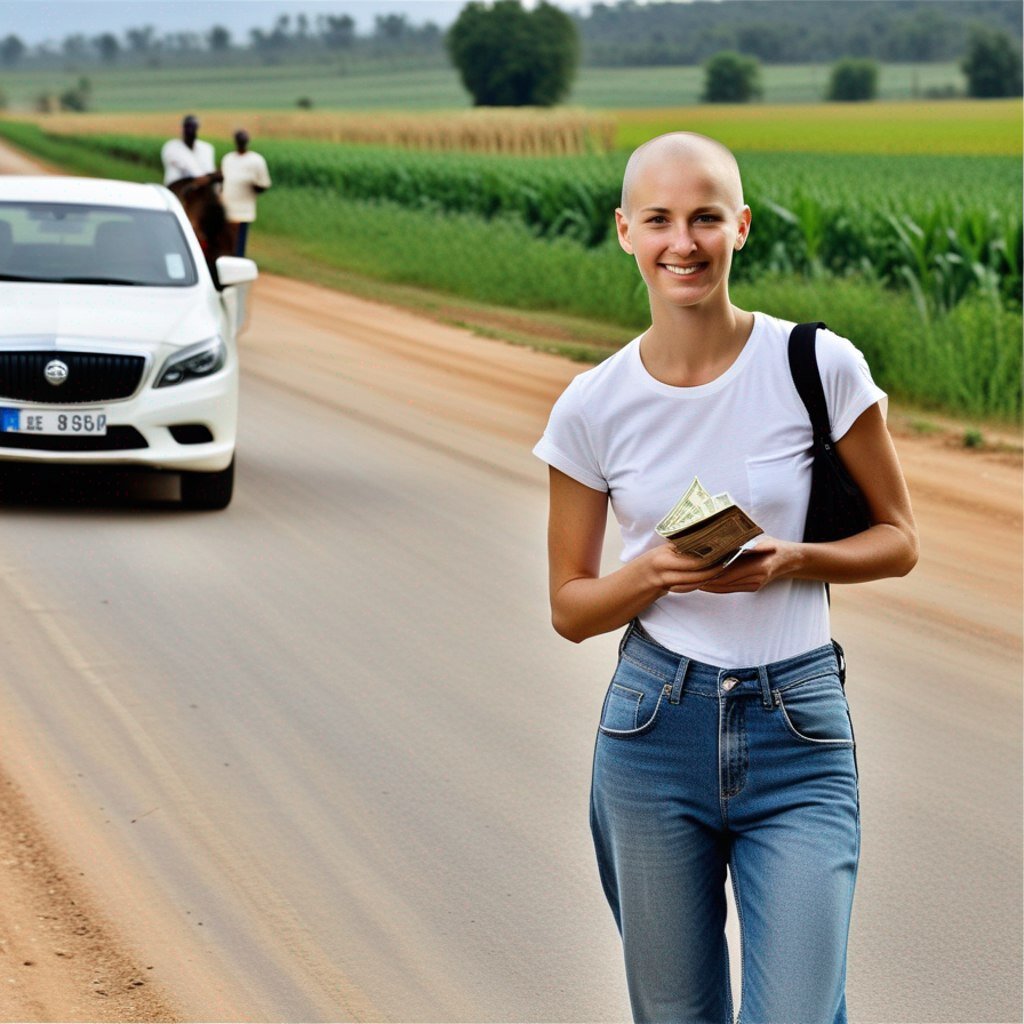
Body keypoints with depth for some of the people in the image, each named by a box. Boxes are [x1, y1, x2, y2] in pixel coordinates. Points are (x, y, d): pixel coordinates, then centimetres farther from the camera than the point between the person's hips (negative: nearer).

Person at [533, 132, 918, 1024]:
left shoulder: (819, 366, -7)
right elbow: (570, 608, 6)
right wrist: (654, 573, -15)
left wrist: (790, 560, -15)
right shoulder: (594, 407, -1)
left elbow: (898, 540, 4)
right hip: (655, 727, 2)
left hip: (797, 733, -2)